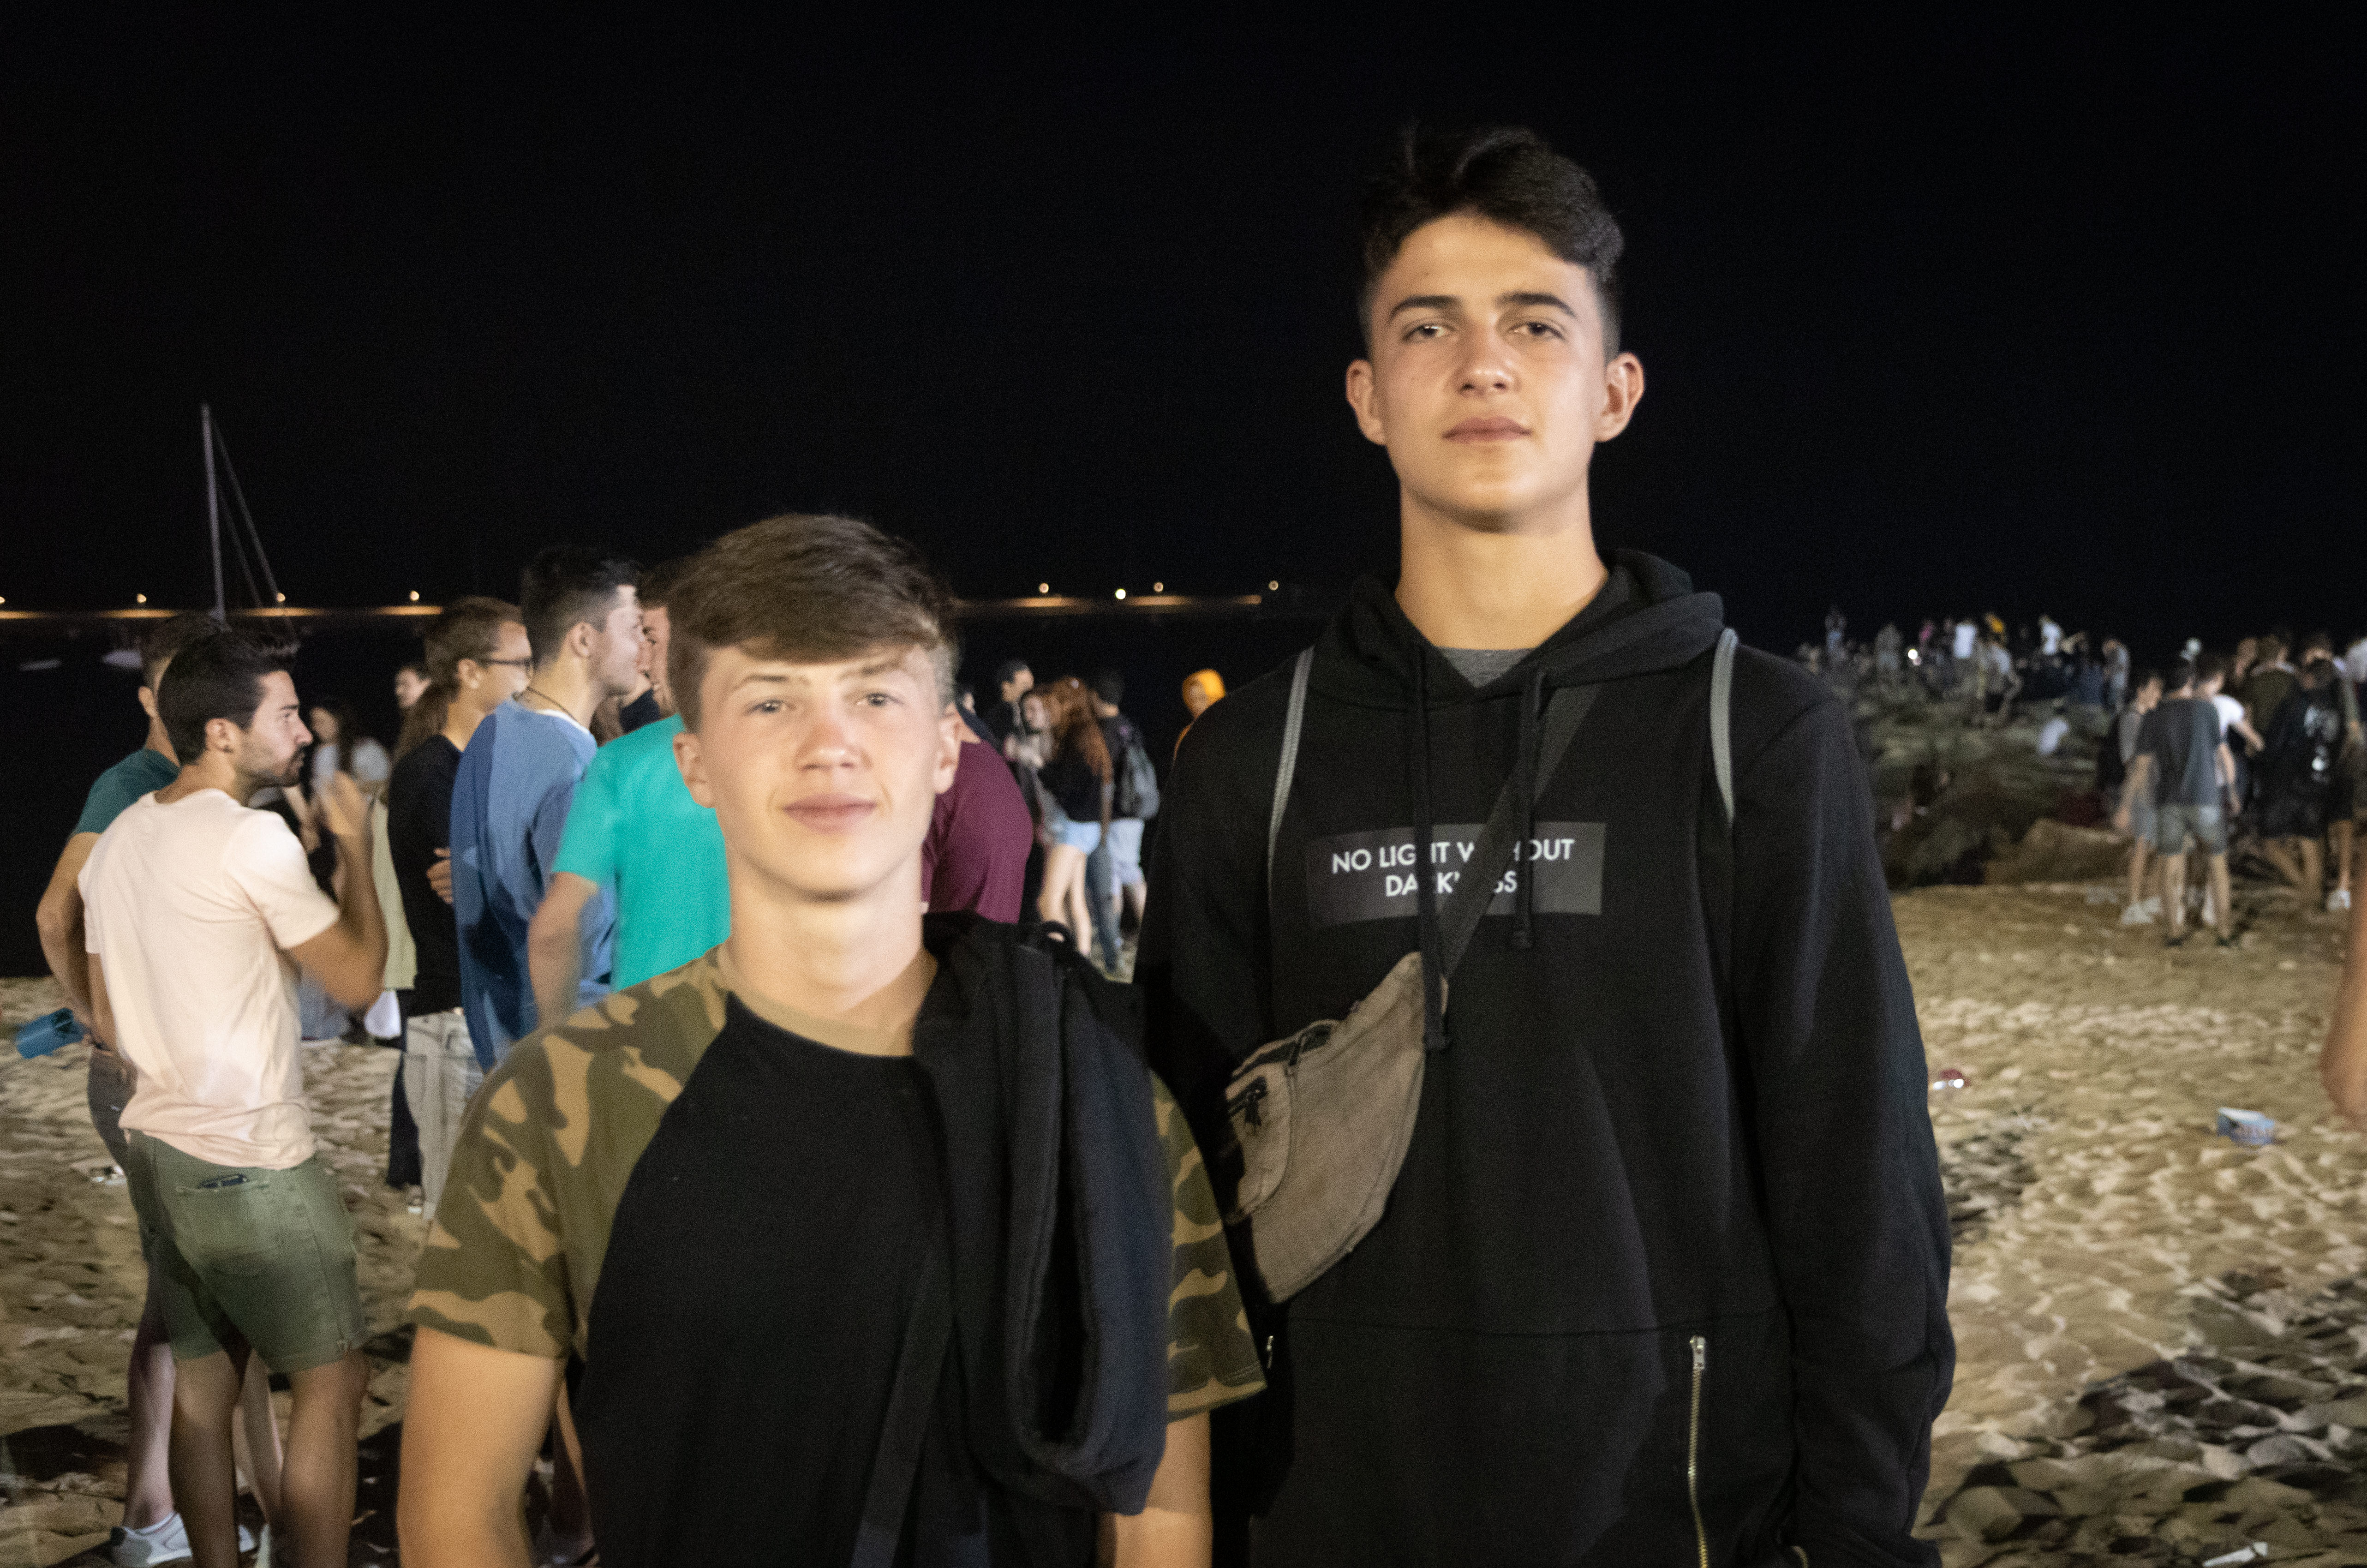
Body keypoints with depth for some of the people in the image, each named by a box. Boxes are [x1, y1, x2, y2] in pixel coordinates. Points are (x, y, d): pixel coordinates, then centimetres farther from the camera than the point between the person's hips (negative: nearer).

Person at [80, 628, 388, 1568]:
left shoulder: (119, 839, 10)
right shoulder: (252, 837, -16)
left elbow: (109, 1015, 17)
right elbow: (358, 979, -10)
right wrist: (354, 845, -1)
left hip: (159, 1148, 8)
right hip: (253, 1163, -8)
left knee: (203, 1385, 13)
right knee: (332, 1381, 1)